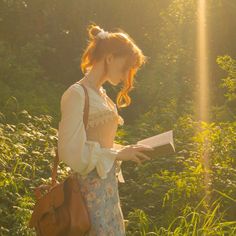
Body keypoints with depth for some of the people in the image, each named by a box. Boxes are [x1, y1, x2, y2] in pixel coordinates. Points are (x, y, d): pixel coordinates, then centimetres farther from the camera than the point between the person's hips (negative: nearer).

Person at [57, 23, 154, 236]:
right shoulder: (77, 94, -13)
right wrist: (117, 155, -15)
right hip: (91, 192, -9)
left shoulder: (102, 95, 14)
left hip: (109, 189, 9)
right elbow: (71, 152, -19)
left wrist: (125, 151, 5)